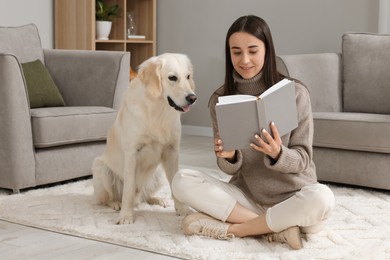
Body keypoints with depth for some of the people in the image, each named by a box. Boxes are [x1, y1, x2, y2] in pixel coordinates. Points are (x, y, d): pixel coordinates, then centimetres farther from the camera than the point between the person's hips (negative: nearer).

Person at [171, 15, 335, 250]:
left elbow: (302, 159, -7)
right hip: (246, 196, 3)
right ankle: (277, 227, -21)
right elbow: (230, 169, 0)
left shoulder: (295, 92, -9)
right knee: (182, 181, -20)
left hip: (292, 197, -2)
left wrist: (277, 154, -29)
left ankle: (232, 228, -18)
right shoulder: (220, 99, -1)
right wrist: (228, 157, -25)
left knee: (321, 198, -35)